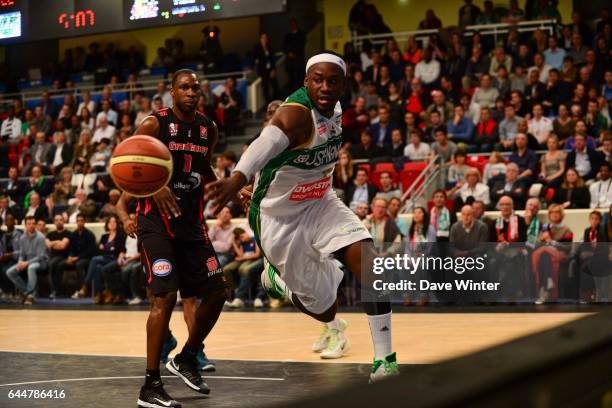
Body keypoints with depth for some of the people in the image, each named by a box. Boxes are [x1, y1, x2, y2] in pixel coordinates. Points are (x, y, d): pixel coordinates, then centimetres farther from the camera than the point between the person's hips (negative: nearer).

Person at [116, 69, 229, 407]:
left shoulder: (208, 129, 9)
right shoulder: (155, 124, -9)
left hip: (192, 222, 7)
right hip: (157, 221, -7)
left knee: (216, 292, 6)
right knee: (165, 296, -16)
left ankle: (186, 359, 27)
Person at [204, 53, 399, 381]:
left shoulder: (334, 108, -2)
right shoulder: (297, 113, -28)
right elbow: (266, 144, -50)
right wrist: (238, 179, -68)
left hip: (320, 203, 6)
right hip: (280, 218, -6)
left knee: (369, 265, -16)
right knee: (321, 302, 3)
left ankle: (384, 362, -6)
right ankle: (277, 277, 42)